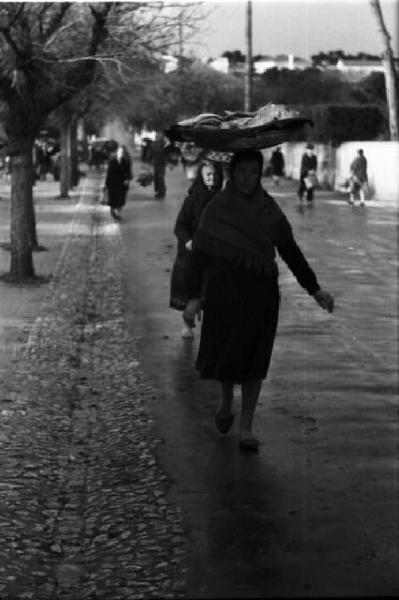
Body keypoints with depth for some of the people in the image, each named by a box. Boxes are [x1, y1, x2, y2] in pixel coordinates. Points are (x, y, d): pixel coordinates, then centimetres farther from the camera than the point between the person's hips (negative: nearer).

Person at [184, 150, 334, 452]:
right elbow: (200, 253, -5)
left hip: (260, 291, 1)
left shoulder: (269, 209, 2)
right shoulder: (216, 208, -4)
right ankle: (226, 401, 38)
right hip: (223, 290, -1)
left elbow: (289, 250, 6)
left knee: (254, 357, 0)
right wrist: (195, 296, -12)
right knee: (225, 351, 6)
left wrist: (314, 288, 3)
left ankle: (246, 428, 9)